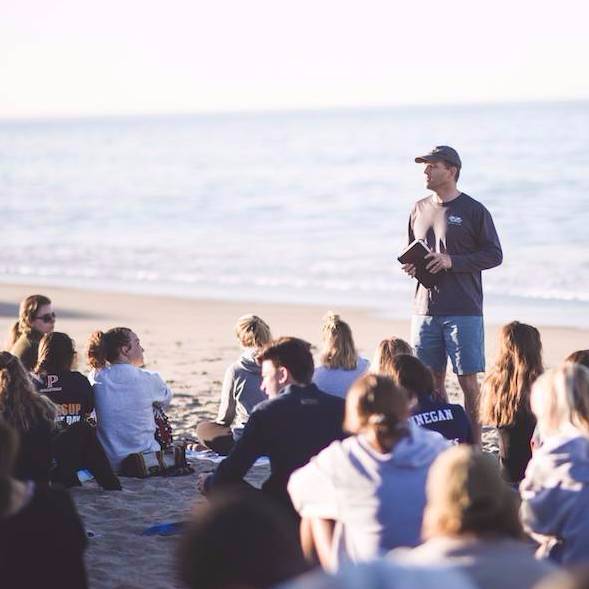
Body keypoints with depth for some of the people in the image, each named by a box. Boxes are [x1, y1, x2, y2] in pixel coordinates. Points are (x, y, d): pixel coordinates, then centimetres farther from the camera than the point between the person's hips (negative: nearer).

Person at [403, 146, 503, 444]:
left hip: (464, 310, -5)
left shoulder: (473, 211, -3)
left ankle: (474, 444, 0)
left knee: (467, 380, -4)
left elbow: (494, 255, -4)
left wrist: (452, 261, -15)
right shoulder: (420, 209, 13)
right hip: (424, 309, 5)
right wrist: (410, 265, 1)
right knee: (431, 379, 6)